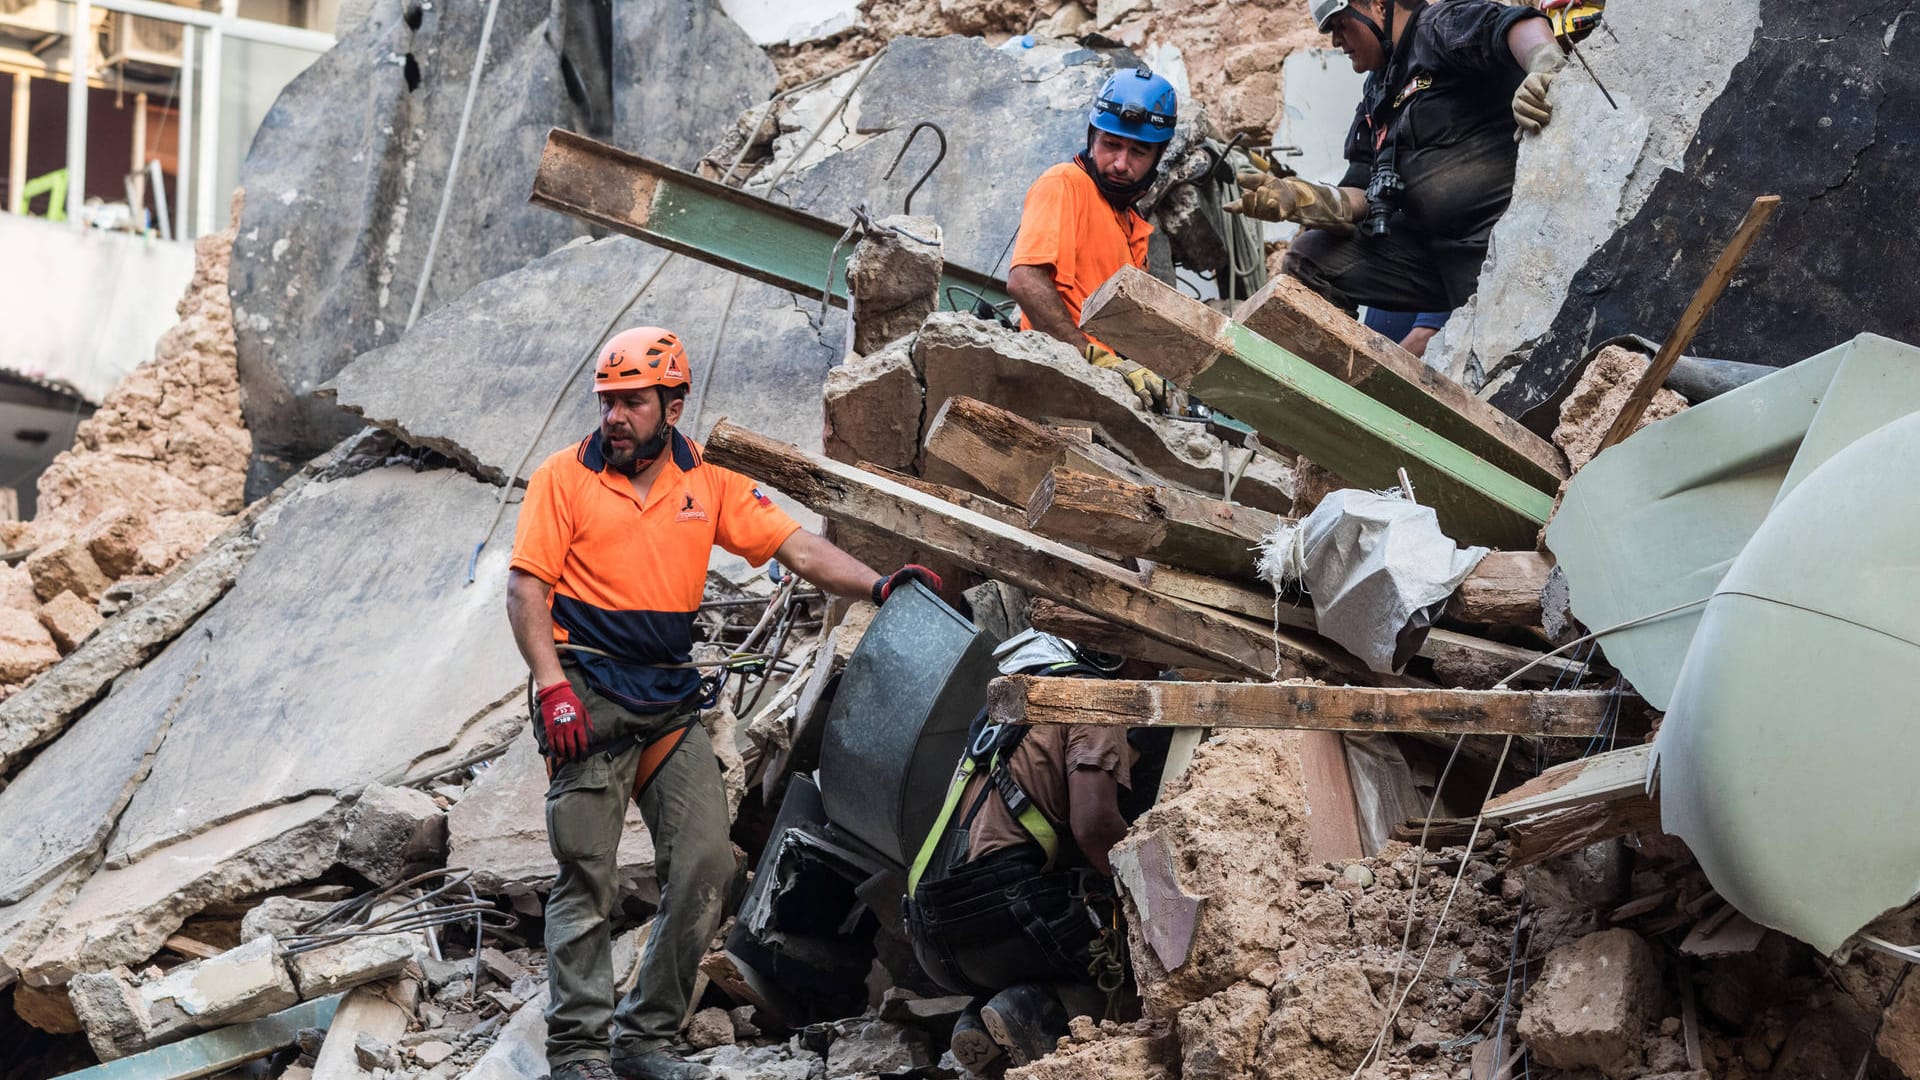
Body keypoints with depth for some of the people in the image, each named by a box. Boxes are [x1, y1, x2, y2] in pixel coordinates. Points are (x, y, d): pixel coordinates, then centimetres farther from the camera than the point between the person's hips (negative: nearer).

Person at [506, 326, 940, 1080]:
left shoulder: (709, 485, 9)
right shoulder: (564, 478, -1)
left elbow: (798, 549, 3)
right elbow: (526, 590, -5)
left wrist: (878, 586, -13)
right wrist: (553, 687, -16)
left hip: (671, 701, 4)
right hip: (587, 697, -4)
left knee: (705, 866, -1)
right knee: (586, 876, -6)